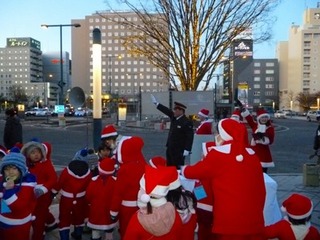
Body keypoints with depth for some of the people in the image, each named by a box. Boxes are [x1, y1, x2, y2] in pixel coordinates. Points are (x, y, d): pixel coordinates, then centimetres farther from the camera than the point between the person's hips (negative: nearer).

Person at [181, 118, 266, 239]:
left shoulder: (218, 154, -8)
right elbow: (260, 189, 10)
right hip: (254, 221, 5)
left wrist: (183, 169, 24)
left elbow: (194, 172, 3)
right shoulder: (252, 154, 5)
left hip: (229, 222, -4)